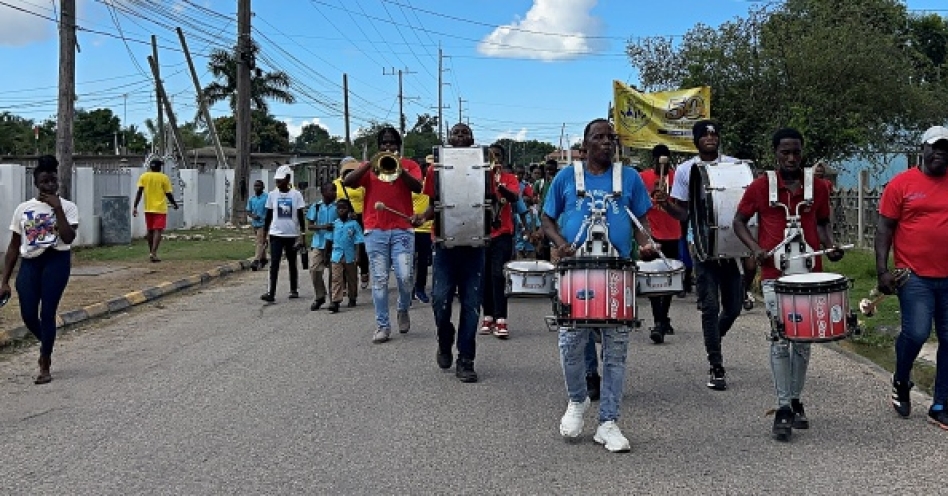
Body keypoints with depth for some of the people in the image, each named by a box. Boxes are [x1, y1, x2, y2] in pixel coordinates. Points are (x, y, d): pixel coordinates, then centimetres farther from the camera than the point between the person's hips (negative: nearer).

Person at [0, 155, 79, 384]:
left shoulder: (67, 207, -1)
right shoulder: (23, 208, 6)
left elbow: (68, 238, -17)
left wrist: (57, 208, -18)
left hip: (56, 261, -3)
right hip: (30, 263, 3)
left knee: (47, 312, -4)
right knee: (28, 315, -1)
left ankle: (45, 367, 11)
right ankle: (46, 345, 33)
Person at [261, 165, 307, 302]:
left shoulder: (296, 194, -3)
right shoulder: (272, 194, 2)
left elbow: (301, 216, -2)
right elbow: (268, 216, 7)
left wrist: (303, 234, -7)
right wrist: (264, 233, 5)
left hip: (292, 234, 0)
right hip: (276, 234, 0)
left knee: (292, 262, 13)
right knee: (274, 263, -9)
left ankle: (294, 290, 26)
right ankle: (271, 292, -14)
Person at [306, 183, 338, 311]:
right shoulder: (316, 207, 3)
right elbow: (310, 226, 3)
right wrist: (322, 227, -14)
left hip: (334, 243, -1)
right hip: (319, 242, 1)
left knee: (333, 271, 2)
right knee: (314, 269, -6)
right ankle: (319, 297, 11)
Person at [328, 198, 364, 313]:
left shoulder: (354, 224, -2)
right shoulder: (334, 224, 5)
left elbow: (358, 242, -4)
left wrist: (357, 256, -9)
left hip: (350, 256, -1)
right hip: (336, 256, 1)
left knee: (351, 278, 13)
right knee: (336, 279, -8)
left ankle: (352, 298, 29)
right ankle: (335, 302, -13)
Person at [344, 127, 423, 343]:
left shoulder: (409, 165, 12)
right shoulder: (369, 167, 13)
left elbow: (417, 187, -6)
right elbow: (348, 182, -3)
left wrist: (398, 167, -15)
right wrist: (370, 163, -11)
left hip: (402, 229, -1)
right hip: (375, 230, 1)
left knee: (404, 277, -9)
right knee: (379, 280, 0)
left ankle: (403, 310, 19)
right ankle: (382, 325, 6)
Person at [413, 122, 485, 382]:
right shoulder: (436, 170, 6)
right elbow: (433, 205, 11)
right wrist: (422, 216, -9)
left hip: (473, 245, 0)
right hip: (445, 244, 0)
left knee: (470, 304, 1)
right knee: (440, 300, -5)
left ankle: (465, 361, 9)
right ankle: (445, 345, 24)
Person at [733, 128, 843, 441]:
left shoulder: (818, 187, 6)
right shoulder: (761, 186, -1)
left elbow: (823, 223, 18)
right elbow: (739, 221, 6)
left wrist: (830, 246, -1)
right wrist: (756, 248, -9)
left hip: (810, 273, 3)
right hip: (775, 275, -3)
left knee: (803, 340, 9)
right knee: (781, 338, -11)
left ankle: (795, 401, 24)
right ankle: (783, 409, -6)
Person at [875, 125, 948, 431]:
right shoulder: (902, 184, -1)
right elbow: (884, 228, -2)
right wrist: (882, 270, -10)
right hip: (915, 276, -4)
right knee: (916, 332, -17)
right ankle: (901, 382, 13)